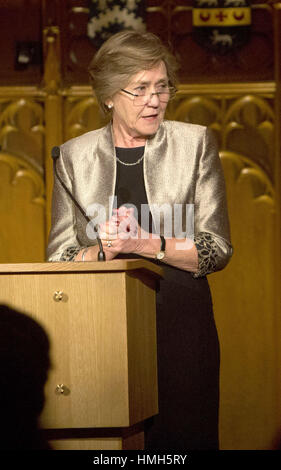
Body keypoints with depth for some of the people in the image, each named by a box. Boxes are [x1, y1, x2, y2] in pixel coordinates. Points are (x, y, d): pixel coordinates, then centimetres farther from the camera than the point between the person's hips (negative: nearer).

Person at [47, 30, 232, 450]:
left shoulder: (196, 143, 5)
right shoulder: (75, 155, 8)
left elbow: (217, 250, 1)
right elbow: (59, 257, 7)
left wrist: (148, 244, -13)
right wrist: (105, 248, -12)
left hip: (181, 320, -1)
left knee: (183, 437, -5)